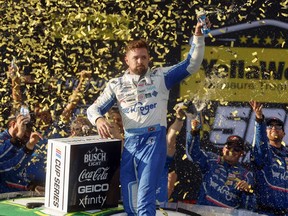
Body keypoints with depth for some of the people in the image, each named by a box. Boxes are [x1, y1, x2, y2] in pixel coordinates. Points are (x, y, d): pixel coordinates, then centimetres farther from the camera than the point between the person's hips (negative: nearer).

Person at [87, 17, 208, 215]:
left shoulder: (161, 76, 7)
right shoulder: (116, 84, 13)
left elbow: (191, 66, 2)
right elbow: (94, 109, 14)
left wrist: (198, 37, -9)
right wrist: (99, 120, -10)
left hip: (154, 140, -4)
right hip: (130, 142, 4)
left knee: (145, 195, -13)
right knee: (129, 197, 8)